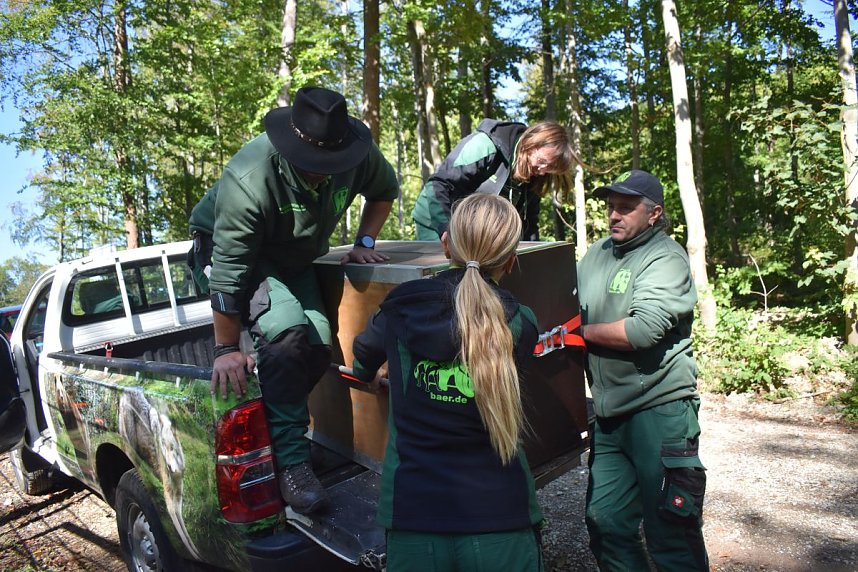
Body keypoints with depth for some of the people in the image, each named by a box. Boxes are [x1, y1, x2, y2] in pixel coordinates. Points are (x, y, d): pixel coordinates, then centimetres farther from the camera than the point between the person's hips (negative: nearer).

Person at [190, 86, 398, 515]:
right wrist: (226, 349, -25)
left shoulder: (357, 155, -22)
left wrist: (364, 243, -8)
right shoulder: (248, 181, -37)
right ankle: (291, 460, -21)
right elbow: (229, 272, -31)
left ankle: (270, 424, 19)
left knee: (318, 346, -6)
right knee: (286, 330, -30)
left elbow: (384, 190, 3)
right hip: (235, 253, -6)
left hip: (294, 259, 6)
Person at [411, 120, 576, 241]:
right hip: (438, 224, -7)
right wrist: (449, 232, -33)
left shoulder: (533, 175, -2)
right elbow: (439, 187, -29)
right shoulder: (485, 146, -26)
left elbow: (529, 221, 6)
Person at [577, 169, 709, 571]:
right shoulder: (597, 253, 9)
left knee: (671, 537, 3)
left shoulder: (666, 258, -11)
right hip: (610, 413, 7)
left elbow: (643, 329, -23)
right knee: (605, 522, 14)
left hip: (659, 408, -7)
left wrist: (581, 332, -12)